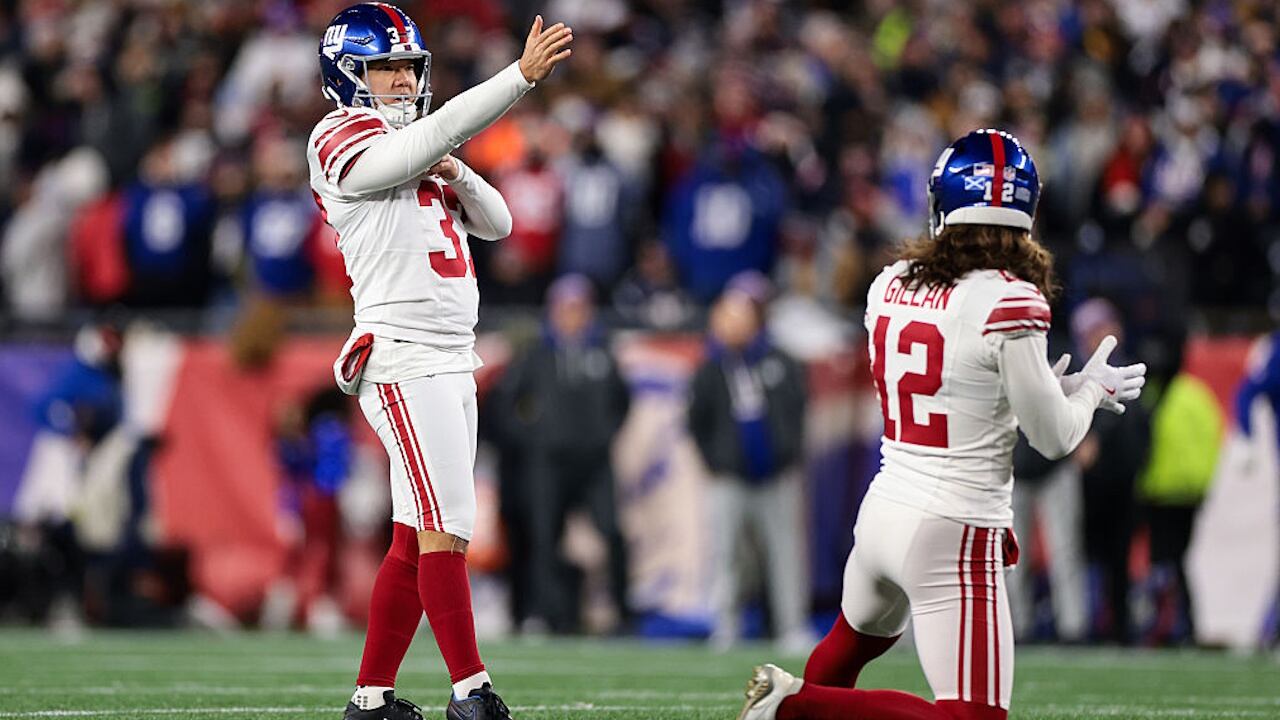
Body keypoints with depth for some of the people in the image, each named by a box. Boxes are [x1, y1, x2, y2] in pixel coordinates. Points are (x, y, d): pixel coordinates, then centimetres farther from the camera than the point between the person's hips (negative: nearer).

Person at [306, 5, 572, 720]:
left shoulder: (422, 156, 22)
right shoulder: (344, 141, -6)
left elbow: (497, 224, 19)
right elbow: (432, 135, -21)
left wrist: (458, 177, -1)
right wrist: (523, 74, -26)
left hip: (453, 362, 9)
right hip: (402, 359, -9)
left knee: (416, 540, 7)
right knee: (446, 532, -13)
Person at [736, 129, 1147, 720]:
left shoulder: (891, 286, 5)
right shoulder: (1009, 302, -16)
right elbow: (1053, 438, -8)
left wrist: (1050, 385, 21)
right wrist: (1091, 389, 12)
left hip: (884, 511, 8)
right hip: (956, 535, -8)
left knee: (854, 640, 36)